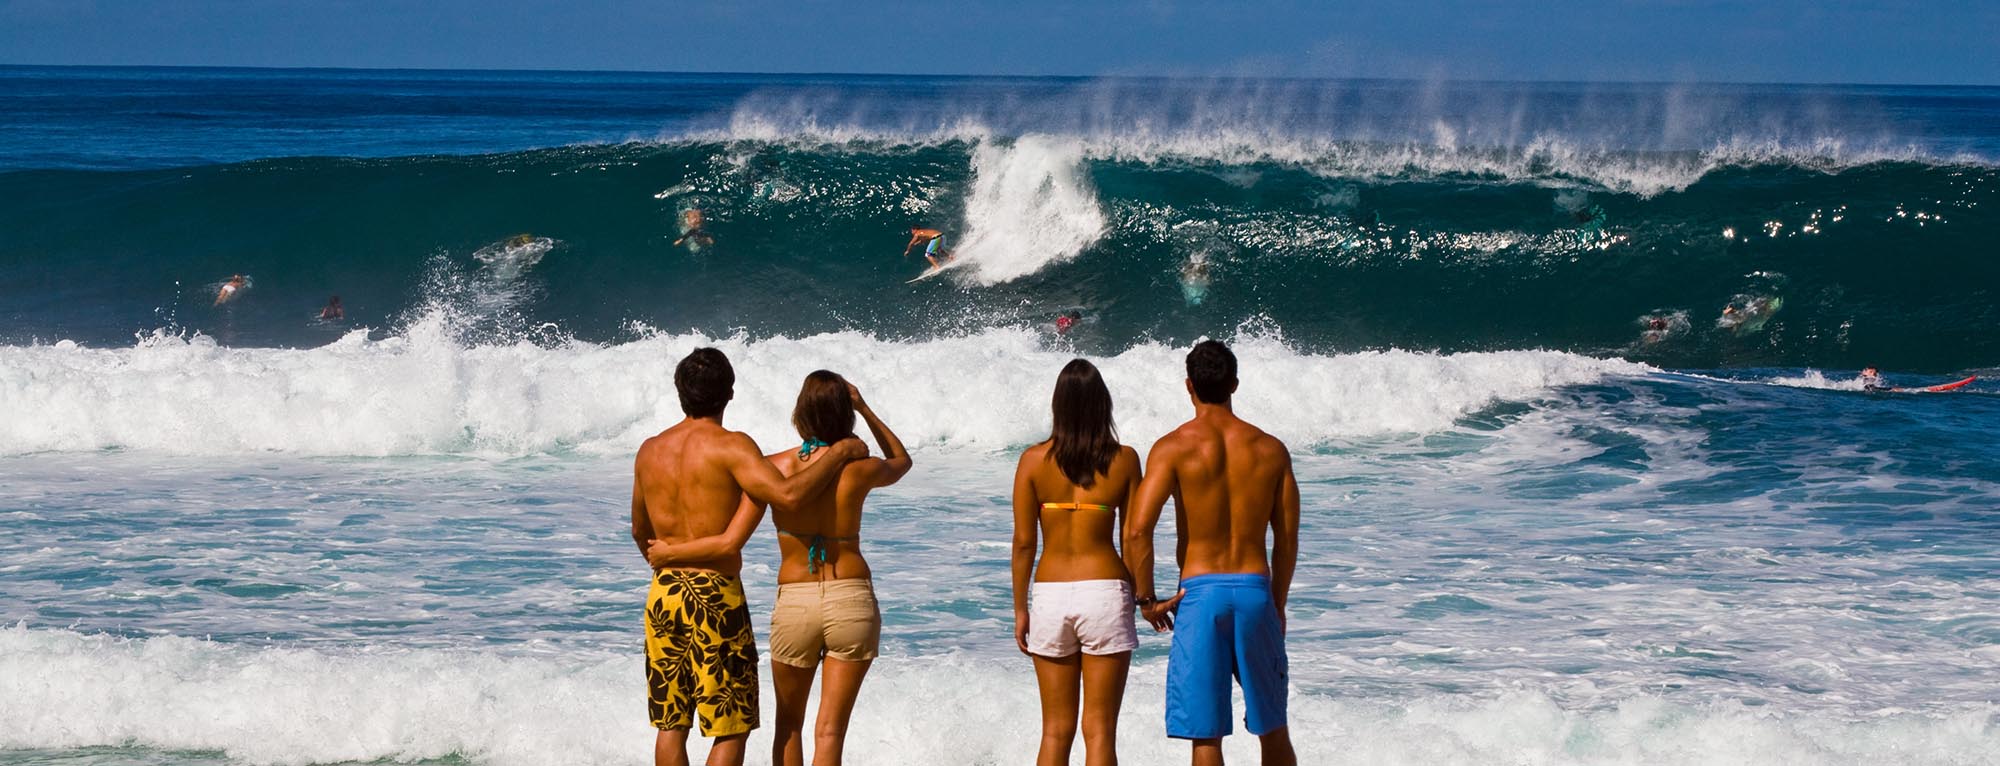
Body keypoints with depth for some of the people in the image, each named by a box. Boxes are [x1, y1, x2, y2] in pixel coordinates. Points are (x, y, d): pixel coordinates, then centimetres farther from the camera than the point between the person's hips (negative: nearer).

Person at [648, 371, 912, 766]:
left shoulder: (774, 467, -9)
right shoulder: (859, 470, -6)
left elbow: (731, 542, -13)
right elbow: (902, 461, 19)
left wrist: (670, 552, 2)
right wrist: (865, 409, 16)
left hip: (794, 604, 0)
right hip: (853, 601, 0)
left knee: (789, 725, 20)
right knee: (830, 731, 1)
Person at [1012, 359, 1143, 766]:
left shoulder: (1034, 460, -2)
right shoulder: (1124, 459, -3)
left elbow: (1024, 542, 0)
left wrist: (1020, 609, 9)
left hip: (1050, 594, 1)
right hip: (1106, 592, -1)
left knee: (1056, 730, 10)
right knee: (1100, 730, 2)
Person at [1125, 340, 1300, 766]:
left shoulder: (1174, 448, -6)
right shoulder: (1270, 450, 4)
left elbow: (1137, 530, -15)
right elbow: (1287, 539, 7)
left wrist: (1146, 599, -3)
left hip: (1199, 592, -3)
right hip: (1255, 588, 3)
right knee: (1273, 728, 16)